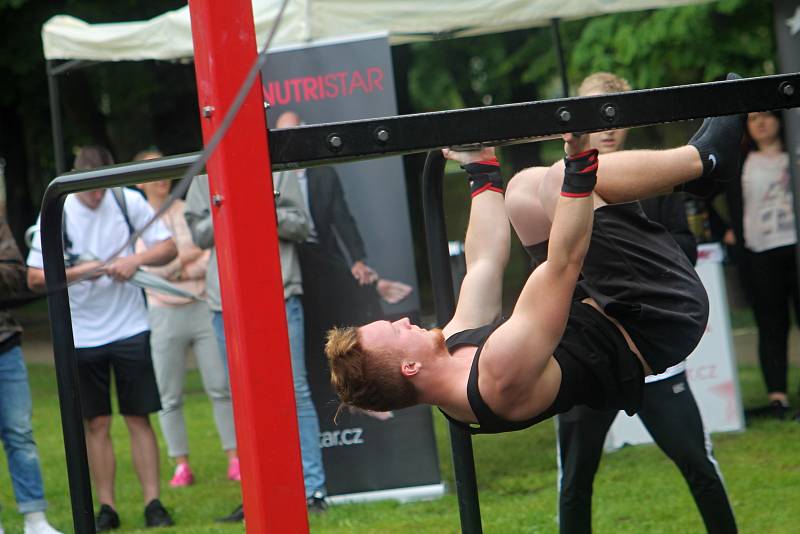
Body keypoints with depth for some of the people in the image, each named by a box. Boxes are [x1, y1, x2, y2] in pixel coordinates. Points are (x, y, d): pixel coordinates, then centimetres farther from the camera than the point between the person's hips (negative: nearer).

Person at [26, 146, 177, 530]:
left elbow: (168, 247, 1)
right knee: (97, 424, 4)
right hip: (82, 335, 0)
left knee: (139, 419, 1)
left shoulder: (128, 201, -4)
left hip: (130, 327, 0)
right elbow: (35, 278, -5)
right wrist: (78, 272, -20)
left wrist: (136, 260, -18)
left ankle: (153, 502, 3)